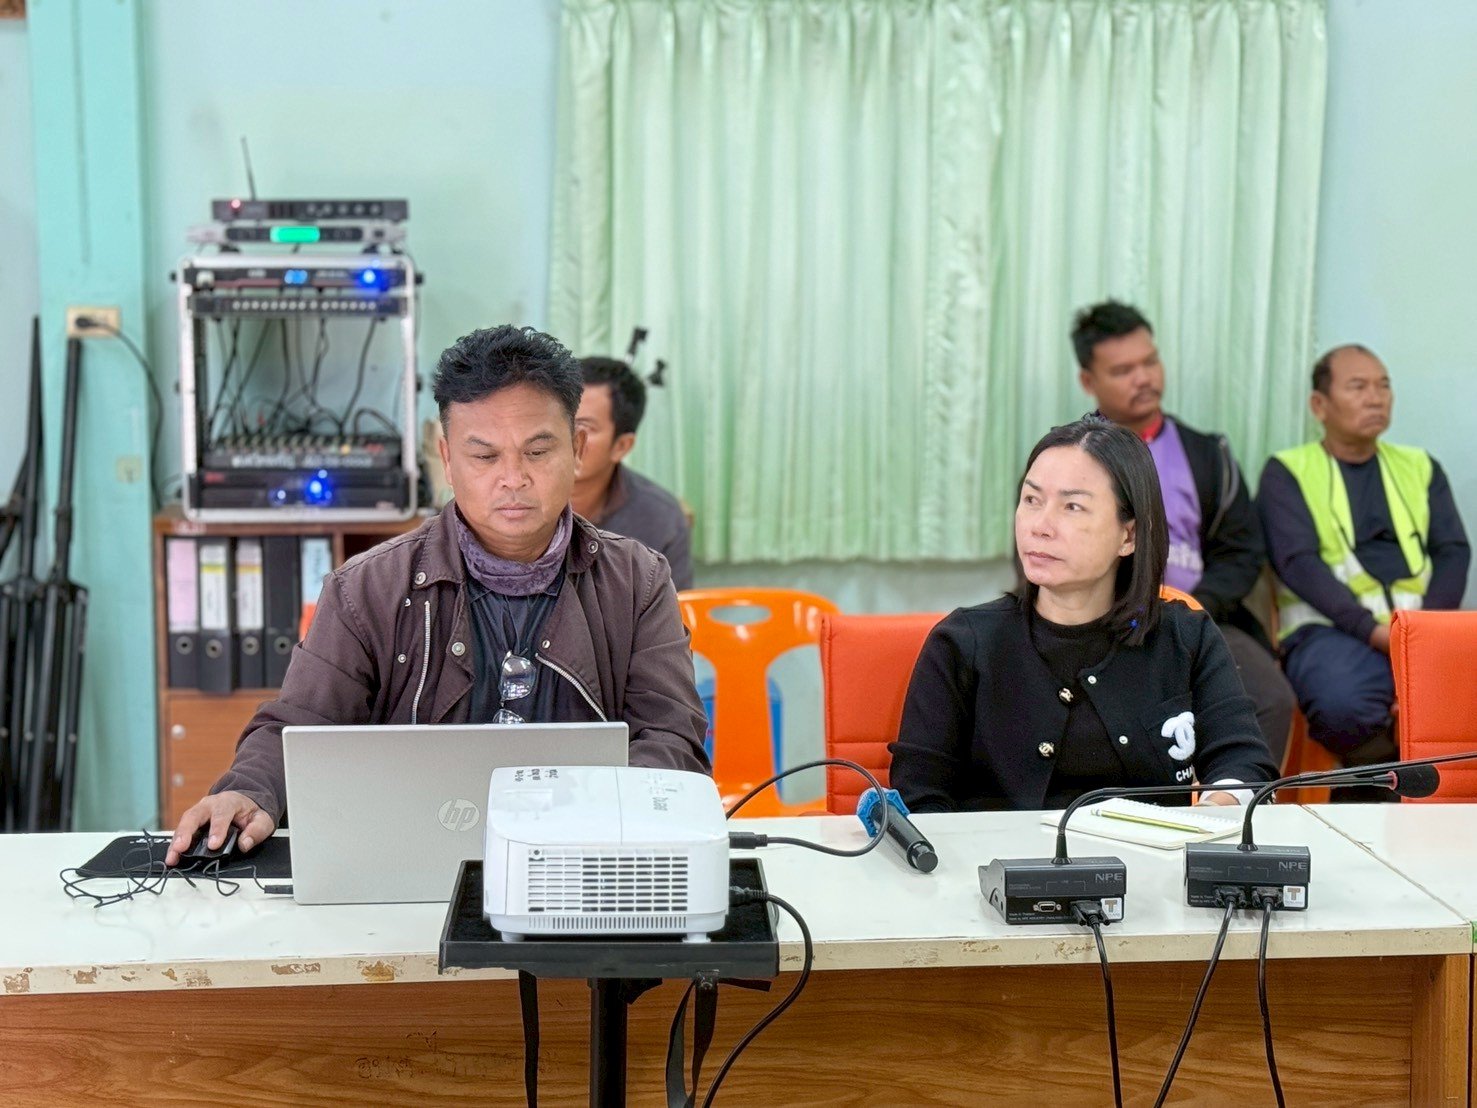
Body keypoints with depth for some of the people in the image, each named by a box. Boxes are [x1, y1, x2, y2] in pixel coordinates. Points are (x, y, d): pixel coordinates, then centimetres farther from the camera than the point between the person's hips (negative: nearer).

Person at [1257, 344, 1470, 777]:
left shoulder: (1420, 467, 22)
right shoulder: (1287, 472, 9)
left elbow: (1453, 551, 11)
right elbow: (1297, 562, -4)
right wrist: (1371, 629, -18)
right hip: (1331, 628, -3)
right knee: (1341, 703, -37)